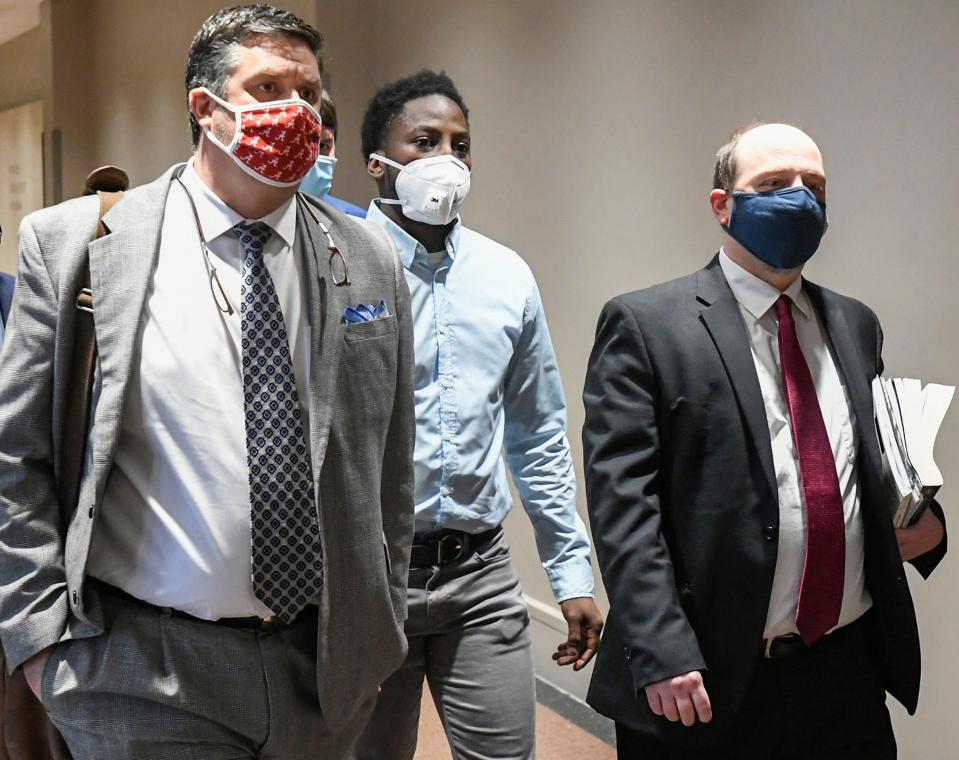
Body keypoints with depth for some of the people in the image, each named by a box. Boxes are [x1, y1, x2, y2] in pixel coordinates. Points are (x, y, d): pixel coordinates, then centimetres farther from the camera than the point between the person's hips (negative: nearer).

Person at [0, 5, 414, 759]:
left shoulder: (370, 262, 4)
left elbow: (388, 471, 9)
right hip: (140, 677, -3)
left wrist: (378, 639, 10)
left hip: (324, 673, 3)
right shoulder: (74, 243, -4)